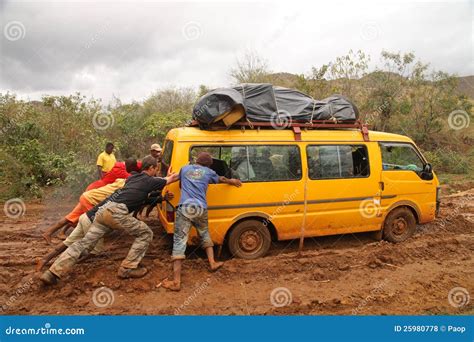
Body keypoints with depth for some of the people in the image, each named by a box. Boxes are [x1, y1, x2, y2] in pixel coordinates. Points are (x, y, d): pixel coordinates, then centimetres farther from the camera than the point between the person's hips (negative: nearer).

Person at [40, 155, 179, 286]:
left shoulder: (132, 178, 26)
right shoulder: (150, 181, 8)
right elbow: (172, 179, 21)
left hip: (104, 209, 7)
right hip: (117, 211, -7)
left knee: (84, 243, 8)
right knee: (145, 234, 6)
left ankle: (52, 273, 3)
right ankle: (127, 268, 4)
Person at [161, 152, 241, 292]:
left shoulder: (185, 168, 21)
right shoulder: (209, 172, 18)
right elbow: (222, 179, 38)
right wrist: (232, 181, 59)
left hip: (185, 208, -1)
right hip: (200, 208, 1)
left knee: (179, 241, -4)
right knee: (205, 234, 30)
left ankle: (176, 282, -8)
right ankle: (212, 263, 32)